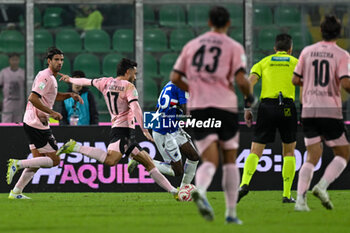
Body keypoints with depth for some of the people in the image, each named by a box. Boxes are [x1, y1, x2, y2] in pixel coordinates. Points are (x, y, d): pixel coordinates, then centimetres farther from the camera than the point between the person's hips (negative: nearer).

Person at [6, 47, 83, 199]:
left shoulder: (51, 77, 18)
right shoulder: (45, 77, -15)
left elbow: (54, 96, 35)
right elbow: (33, 98, -25)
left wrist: (70, 95, 17)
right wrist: (51, 113, -22)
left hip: (31, 123, 10)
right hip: (37, 125, -10)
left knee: (38, 161, 14)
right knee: (54, 160, -6)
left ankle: (16, 192, 13)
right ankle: (18, 164, -11)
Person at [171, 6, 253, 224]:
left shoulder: (192, 45, 13)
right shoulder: (234, 47, 2)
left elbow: (175, 77, 11)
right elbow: (241, 80, -10)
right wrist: (249, 96, 10)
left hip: (198, 107, 2)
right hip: (225, 106, -2)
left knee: (210, 160, -4)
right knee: (230, 160, 12)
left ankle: (200, 190, -38)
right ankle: (231, 213, 11)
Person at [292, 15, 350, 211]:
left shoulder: (307, 51, 8)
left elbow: (295, 80, 10)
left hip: (309, 111, 4)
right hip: (330, 111, -4)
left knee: (313, 157, 8)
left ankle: (300, 199, -10)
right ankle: (322, 186, -13)